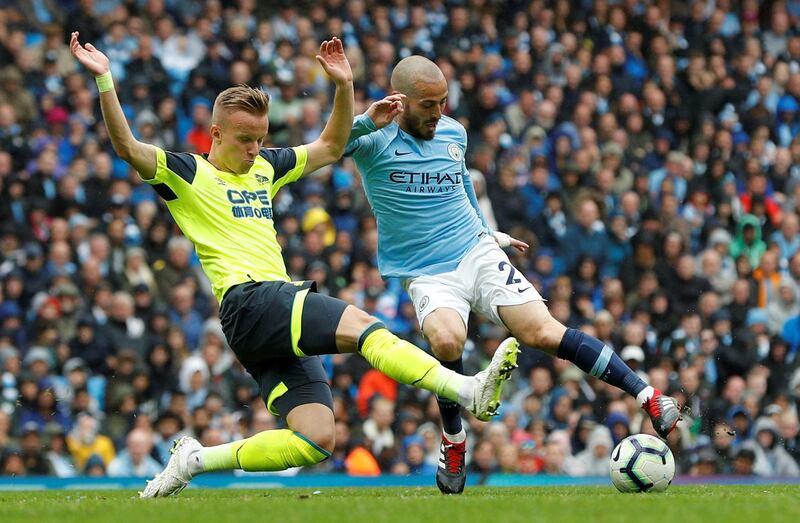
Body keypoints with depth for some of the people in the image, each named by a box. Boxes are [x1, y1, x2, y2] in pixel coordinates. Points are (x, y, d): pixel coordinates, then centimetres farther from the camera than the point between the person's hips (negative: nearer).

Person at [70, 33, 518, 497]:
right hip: (248, 301, -8)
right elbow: (128, 148, -10)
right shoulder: (188, 173, 5)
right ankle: (467, 391, -40)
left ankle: (196, 460, 2)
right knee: (358, 323, -28)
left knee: (317, 442, -7)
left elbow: (331, 147, 33)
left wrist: (344, 85, 20)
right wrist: (104, 79, -21)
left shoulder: (265, 168, 26)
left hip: (284, 319, 8)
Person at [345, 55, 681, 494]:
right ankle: (453, 441, -8)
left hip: (478, 255, 3)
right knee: (446, 340, -33)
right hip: (426, 275, -3)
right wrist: (366, 121, -49)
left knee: (543, 331, -16)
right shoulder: (375, 140, -8)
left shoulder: (453, 133, 8)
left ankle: (648, 398, -15)